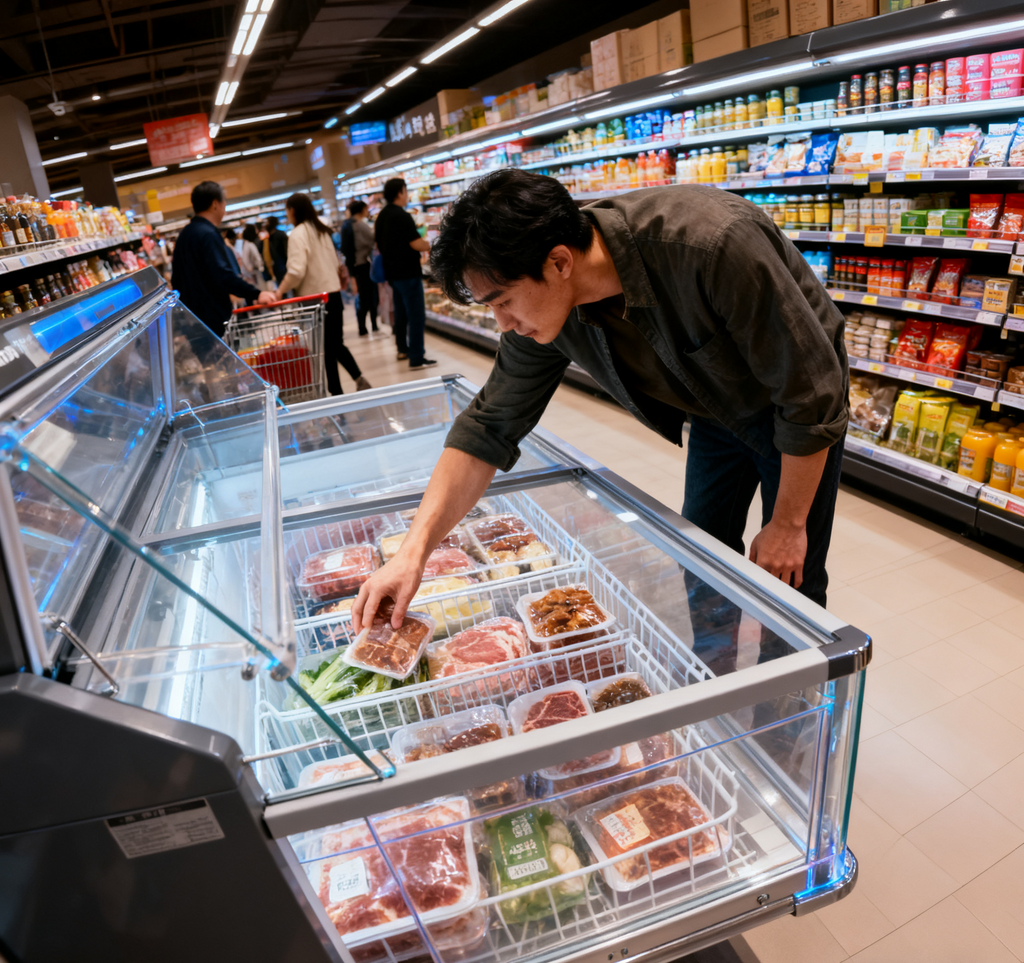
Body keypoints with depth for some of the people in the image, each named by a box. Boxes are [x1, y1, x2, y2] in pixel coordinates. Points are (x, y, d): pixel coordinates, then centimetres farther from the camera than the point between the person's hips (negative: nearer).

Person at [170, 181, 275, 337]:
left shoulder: (184, 234, 16)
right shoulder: (208, 234, -15)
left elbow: (176, 279, 22)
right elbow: (224, 275, -26)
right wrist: (256, 294, -23)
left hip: (192, 315, 10)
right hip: (213, 317, -10)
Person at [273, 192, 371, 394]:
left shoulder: (298, 234, -11)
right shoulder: (322, 230, 12)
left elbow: (296, 271, -20)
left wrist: (280, 291, -11)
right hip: (334, 293, 7)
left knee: (326, 348, 0)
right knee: (336, 344, 16)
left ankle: (336, 392, 6)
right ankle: (359, 379, 3)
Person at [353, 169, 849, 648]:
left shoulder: (712, 244, -40)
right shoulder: (542, 303, -21)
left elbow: (812, 394, -29)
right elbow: (488, 428, -14)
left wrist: (787, 524, -19)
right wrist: (414, 550, -21)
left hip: (794, 408, -4)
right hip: (715, 412, 5)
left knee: (789, 580, 1)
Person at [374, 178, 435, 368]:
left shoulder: (381, 216, 11)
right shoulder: (402, 216, -17)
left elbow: (379, 245, 19)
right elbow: (417, 244, -22)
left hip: (393, 272, 9)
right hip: (408, 272, -9)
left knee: (401, 311, 20)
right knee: (417, 315, -6)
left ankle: (403, 349, 30)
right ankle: (417, 358, -7)